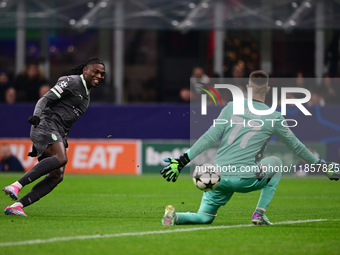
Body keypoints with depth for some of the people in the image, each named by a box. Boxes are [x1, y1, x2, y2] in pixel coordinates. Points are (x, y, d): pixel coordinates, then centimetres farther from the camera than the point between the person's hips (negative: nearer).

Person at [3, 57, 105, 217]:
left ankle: (17, 205, -14)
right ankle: (16, 186, -37)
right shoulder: (71, 82, -1)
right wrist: (37, 115, -29)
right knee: (60, 158, -33)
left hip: (59, 135, 9)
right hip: (46, 125, -9)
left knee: (57, 176, -8)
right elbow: (45, 99, -10)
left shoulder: (86, 96, 26)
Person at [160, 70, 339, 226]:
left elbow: (210, 137, -1)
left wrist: (183, 160, -2)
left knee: (204, 218, 18)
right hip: (246, 178, -3)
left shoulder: (232, 107, 8)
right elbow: (296, 146, 13)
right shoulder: (274, 118, 3)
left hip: (218, 177, 3)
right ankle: (259, 214, 14)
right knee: (276, 163, 26)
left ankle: (175, 217, -15)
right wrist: (321, 164, 27)